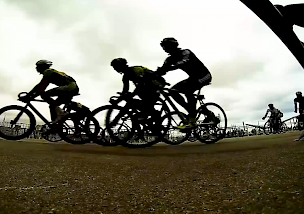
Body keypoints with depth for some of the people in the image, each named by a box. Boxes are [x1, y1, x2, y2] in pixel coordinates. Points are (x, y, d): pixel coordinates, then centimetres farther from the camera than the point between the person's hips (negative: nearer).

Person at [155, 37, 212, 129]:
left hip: (204, 75, -8)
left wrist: (168, 68, -56)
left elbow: (184, 63, -41)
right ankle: (191, 110, -1)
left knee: (187, 90, -34)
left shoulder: (186, 52, -19)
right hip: (193, 77, 8)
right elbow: (162, 70, -12)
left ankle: (192, 121, -33)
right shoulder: (171, 59, 2)